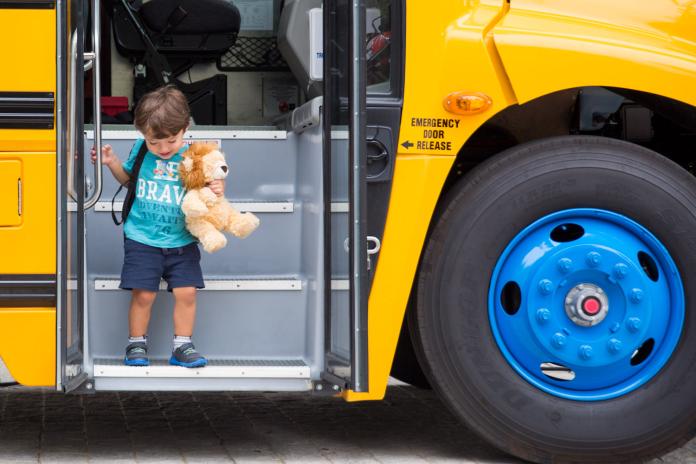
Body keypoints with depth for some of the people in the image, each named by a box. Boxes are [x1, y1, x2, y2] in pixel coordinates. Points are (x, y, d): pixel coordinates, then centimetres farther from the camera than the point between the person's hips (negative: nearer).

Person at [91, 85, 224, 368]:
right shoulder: (140, 149, -3)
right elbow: (128, 178, 17)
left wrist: (217, 191, -21)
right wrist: (112, 163, 1)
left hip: (181, 241, 0)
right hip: (142, 239, 0)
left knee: (186, 292, -2)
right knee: (143, 294, -4)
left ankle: (181, 347, 13)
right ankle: (136, 344, 15)